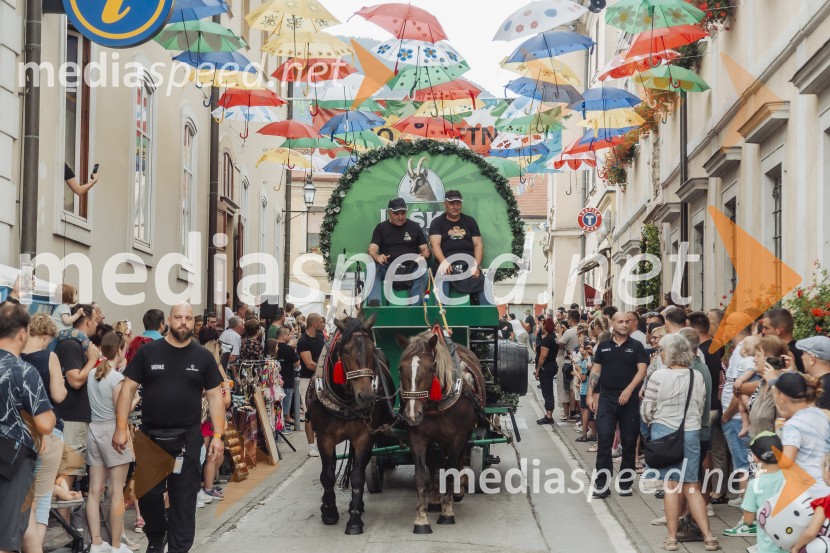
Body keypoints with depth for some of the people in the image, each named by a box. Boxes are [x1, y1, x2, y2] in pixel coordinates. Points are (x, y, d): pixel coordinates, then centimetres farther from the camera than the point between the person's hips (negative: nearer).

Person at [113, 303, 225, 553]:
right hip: (150, 436, 0)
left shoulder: (203, 357, 3)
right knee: (147, 493, 9)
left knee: (184, 498, 3)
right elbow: (128, 389, 0)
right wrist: (121, 428, -7)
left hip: (187, 438, 0)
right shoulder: (148, 352, 0)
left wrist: (218, 435, -4)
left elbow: (215, 396, 4)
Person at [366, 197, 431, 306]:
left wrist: (423, 256, -11)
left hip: (410, 268, 0)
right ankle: (374, 303, -48)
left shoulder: (414, 227, 15)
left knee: (423, 273, -32)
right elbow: (372, 250, 4)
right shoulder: (381, 228, 13)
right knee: (373, 269, -32)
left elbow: (425, 250, 15)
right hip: (387, 267, 0)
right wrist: (377, 257, -21)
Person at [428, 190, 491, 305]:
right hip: (447, 261, -2)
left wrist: (476, 265, -7)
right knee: (441, 283, -34)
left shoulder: (470, 221, 19)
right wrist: (443, 262, -23)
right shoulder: (437, 222, 11)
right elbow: (435, 245, -3)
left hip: (469, 261, 2)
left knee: (485, 284, -24)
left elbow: (478, 245, 11)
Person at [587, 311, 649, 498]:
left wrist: (629, 390, -19)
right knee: (604, 440, -6)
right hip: (606, 398, 1)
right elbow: (596, 370, 11)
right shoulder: (603, 346, 9)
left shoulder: (636, 346, 2)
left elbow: (642, 370, -7)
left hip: (629, 399, -1)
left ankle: (625, 483, 16)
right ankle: (602, 485, -4)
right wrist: (590, 394, 3)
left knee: (629, 442, 5)